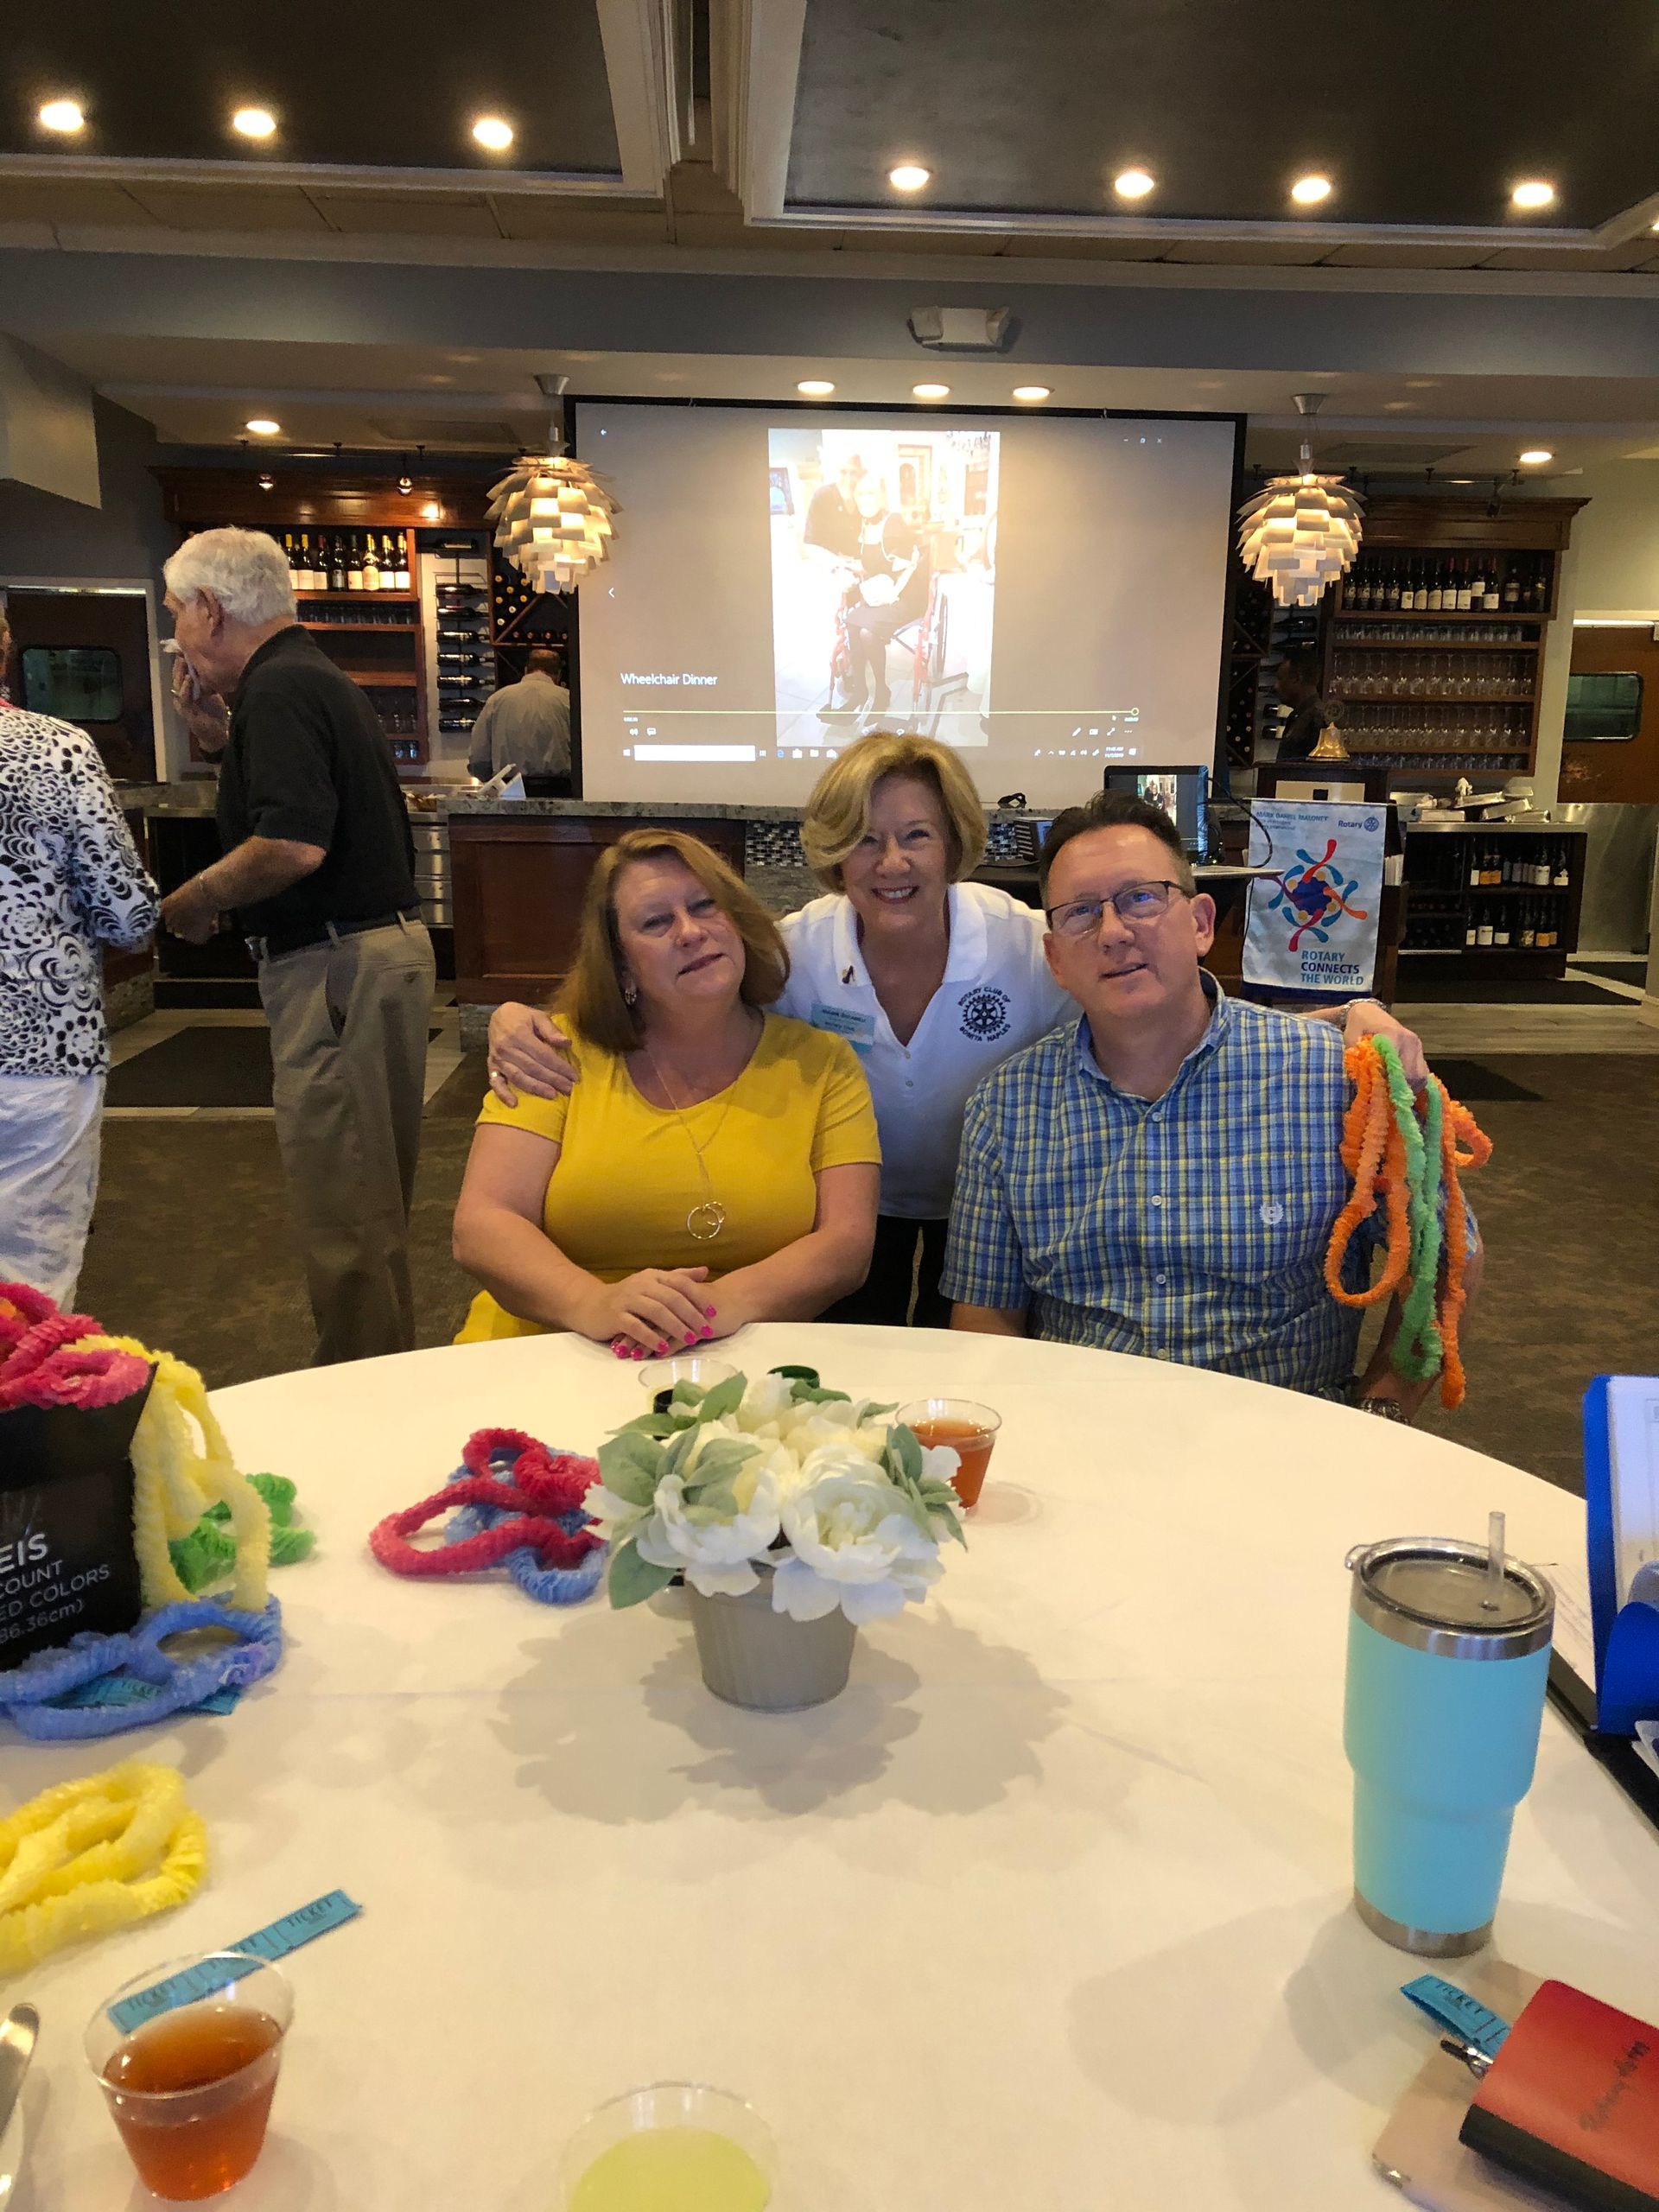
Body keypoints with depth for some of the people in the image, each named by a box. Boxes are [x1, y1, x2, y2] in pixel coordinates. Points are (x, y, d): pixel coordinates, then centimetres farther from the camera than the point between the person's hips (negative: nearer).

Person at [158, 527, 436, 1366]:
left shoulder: (277, 690, -14)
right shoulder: (317, 678, 18)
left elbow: (295, 844, -26)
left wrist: (196, 899, -12)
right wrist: (221, 738, 14)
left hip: (335, 963, -11)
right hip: (388, 944, 11)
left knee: (341, 1208, -2)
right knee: (376, 1191, 18)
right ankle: (392, 1362, 30)